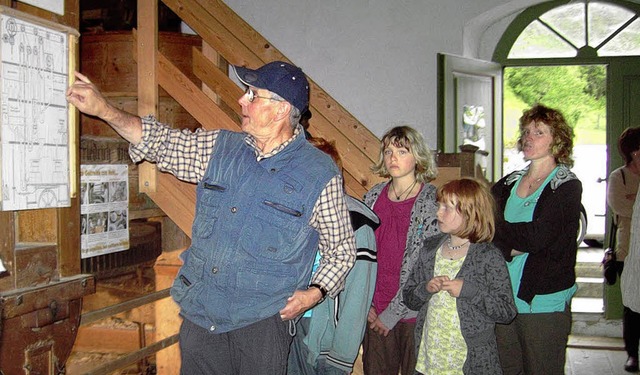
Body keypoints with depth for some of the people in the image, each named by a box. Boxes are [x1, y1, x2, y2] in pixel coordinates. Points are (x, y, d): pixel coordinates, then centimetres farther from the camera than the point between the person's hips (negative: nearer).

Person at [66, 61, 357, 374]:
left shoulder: (320, 174, -7)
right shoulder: (221, 148, 6)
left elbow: (342, 248, 1)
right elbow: (160, 142, 11)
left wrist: (315, 292, -13)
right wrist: (103, 109, 0)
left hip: (261, 322, -4)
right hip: (199, 314, 4)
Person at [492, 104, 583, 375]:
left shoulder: (567, 186, -4)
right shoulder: (507, 184, 13)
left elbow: (538, 236, -17)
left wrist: (497, 230, -6)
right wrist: (512, 248, -13)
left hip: (544, 300, -5)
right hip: (504, 298, 5)